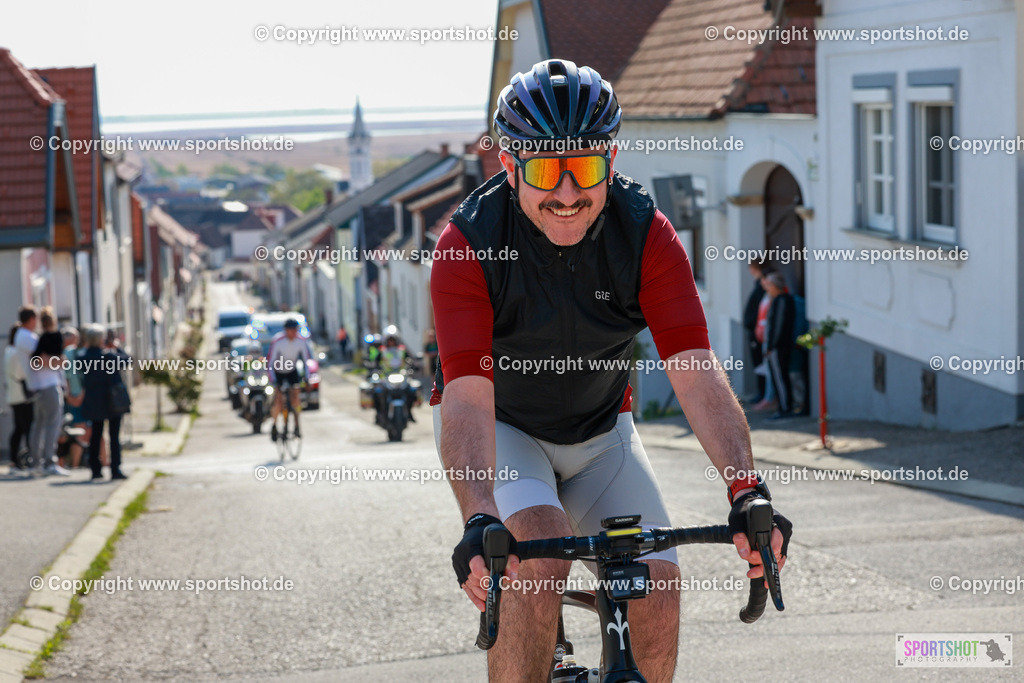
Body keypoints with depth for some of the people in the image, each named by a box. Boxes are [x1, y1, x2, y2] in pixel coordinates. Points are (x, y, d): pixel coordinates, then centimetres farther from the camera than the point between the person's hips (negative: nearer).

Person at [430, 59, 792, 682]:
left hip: (600, 431, 3)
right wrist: (479, 522, -53)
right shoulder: (469, 243, -27)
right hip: (502, 425, -3)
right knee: (540, 553, -30)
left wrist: (747, 492, -45)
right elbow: (467, 396, -37)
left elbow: (697, 371, -30)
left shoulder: (646, 233, -22)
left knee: (658, 586, -13)